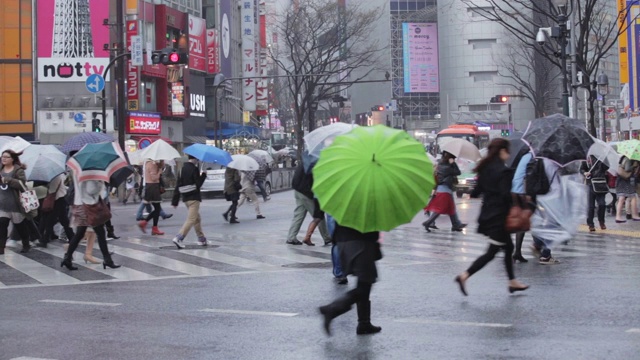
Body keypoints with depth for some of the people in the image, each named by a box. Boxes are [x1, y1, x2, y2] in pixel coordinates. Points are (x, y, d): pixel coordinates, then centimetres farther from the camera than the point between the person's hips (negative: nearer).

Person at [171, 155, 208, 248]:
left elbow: (178, 185, 10)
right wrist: (203, 174, 1)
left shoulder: (183, 168, 10)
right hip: (194, 198, -8)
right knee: (191, 219, -9)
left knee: (197, 218, 19)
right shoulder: (194, 169, -13)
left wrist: (175, 201, 11)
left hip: (186, 198, 8)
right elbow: (198, 184, -15)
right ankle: (179, 238, -20)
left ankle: (201, 239, 25)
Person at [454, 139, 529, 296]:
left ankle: (512, 282, 26)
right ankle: (464, 276, -10)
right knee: (492, 252, -3)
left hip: (488, 215, 9)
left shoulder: (486, 168, 7)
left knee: (508, 247, 19)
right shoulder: (504, 171, -17)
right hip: (499, 216, -9)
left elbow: (477, 191, 10)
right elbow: (506, 195, -22)